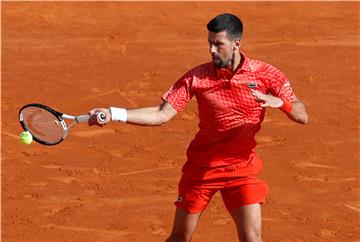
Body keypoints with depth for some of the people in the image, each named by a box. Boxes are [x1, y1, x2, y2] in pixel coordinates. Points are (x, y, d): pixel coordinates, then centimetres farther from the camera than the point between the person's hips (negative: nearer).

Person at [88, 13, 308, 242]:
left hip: (242, 169, -1)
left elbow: (302, 116, -10)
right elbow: (162, 114, -13)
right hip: (200, 168, 1)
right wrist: (113, 114, -25)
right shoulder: (197, 77, -9)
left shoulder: (266, 75, -9)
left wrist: (279, 102, -33)